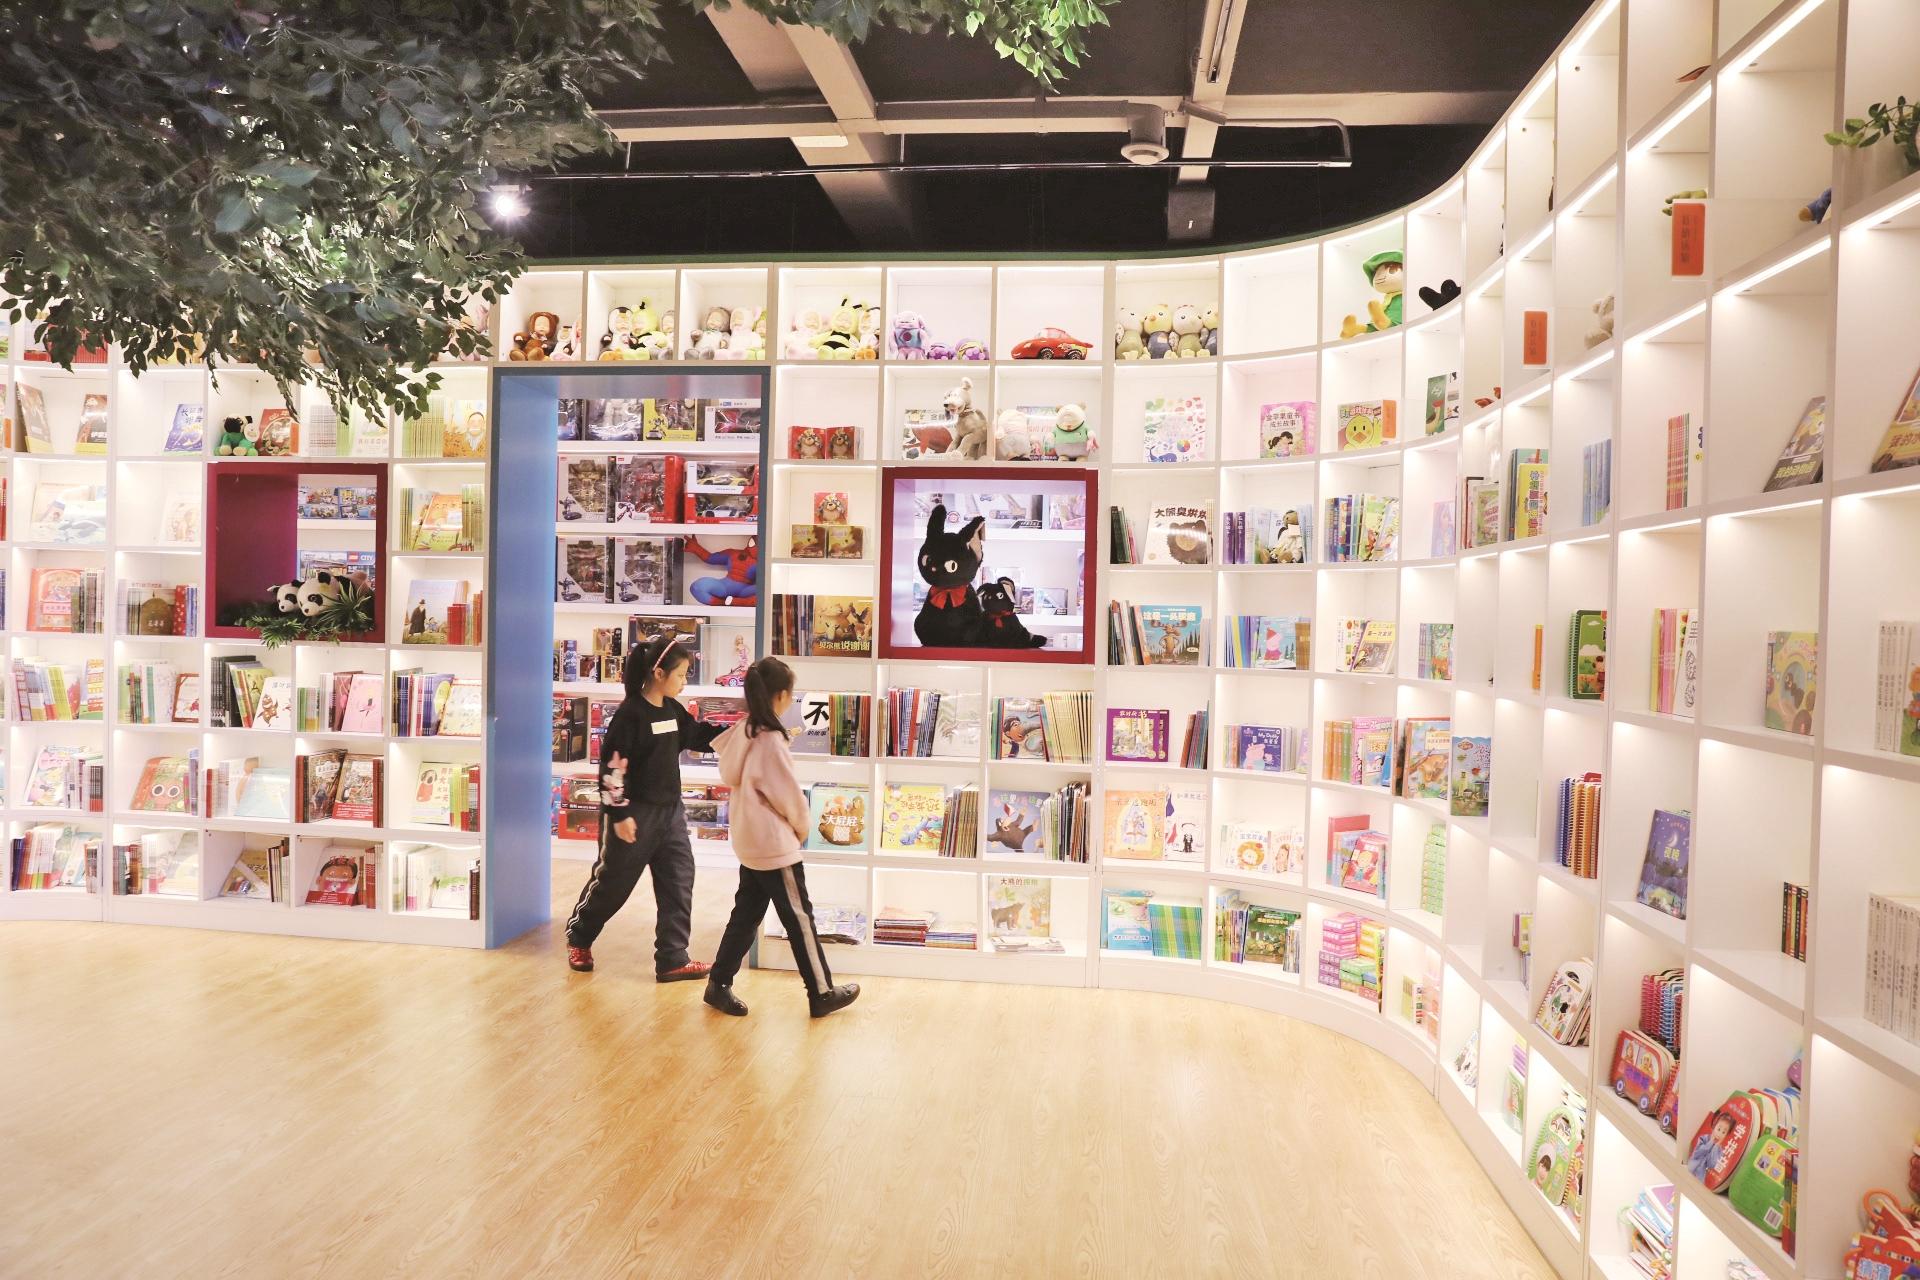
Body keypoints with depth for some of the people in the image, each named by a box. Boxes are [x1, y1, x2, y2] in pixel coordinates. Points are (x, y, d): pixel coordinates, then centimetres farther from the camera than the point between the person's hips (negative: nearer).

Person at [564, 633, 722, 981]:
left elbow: (699, 735, 20)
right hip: (635, 812, -7)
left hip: (670, 810, 8)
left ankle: (673, 958, 10)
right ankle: (578, 939, 32)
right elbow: (612, 765, -19)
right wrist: (619, 814, -19)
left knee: (679, 882, 4)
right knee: (612, 881, 8)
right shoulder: (631, 713, -18)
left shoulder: (672, 710, 6)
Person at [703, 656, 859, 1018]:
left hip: (750, 841, 8)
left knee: (746, 913, 17)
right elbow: (790, 794, -17)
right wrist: (801, 825, 1)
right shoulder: (771, 742, -24)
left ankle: (719, 984, 21)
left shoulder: (743, 731, 2)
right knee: (799, 918, 3)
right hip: (774, 844, -8)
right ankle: (822, 994, 14)